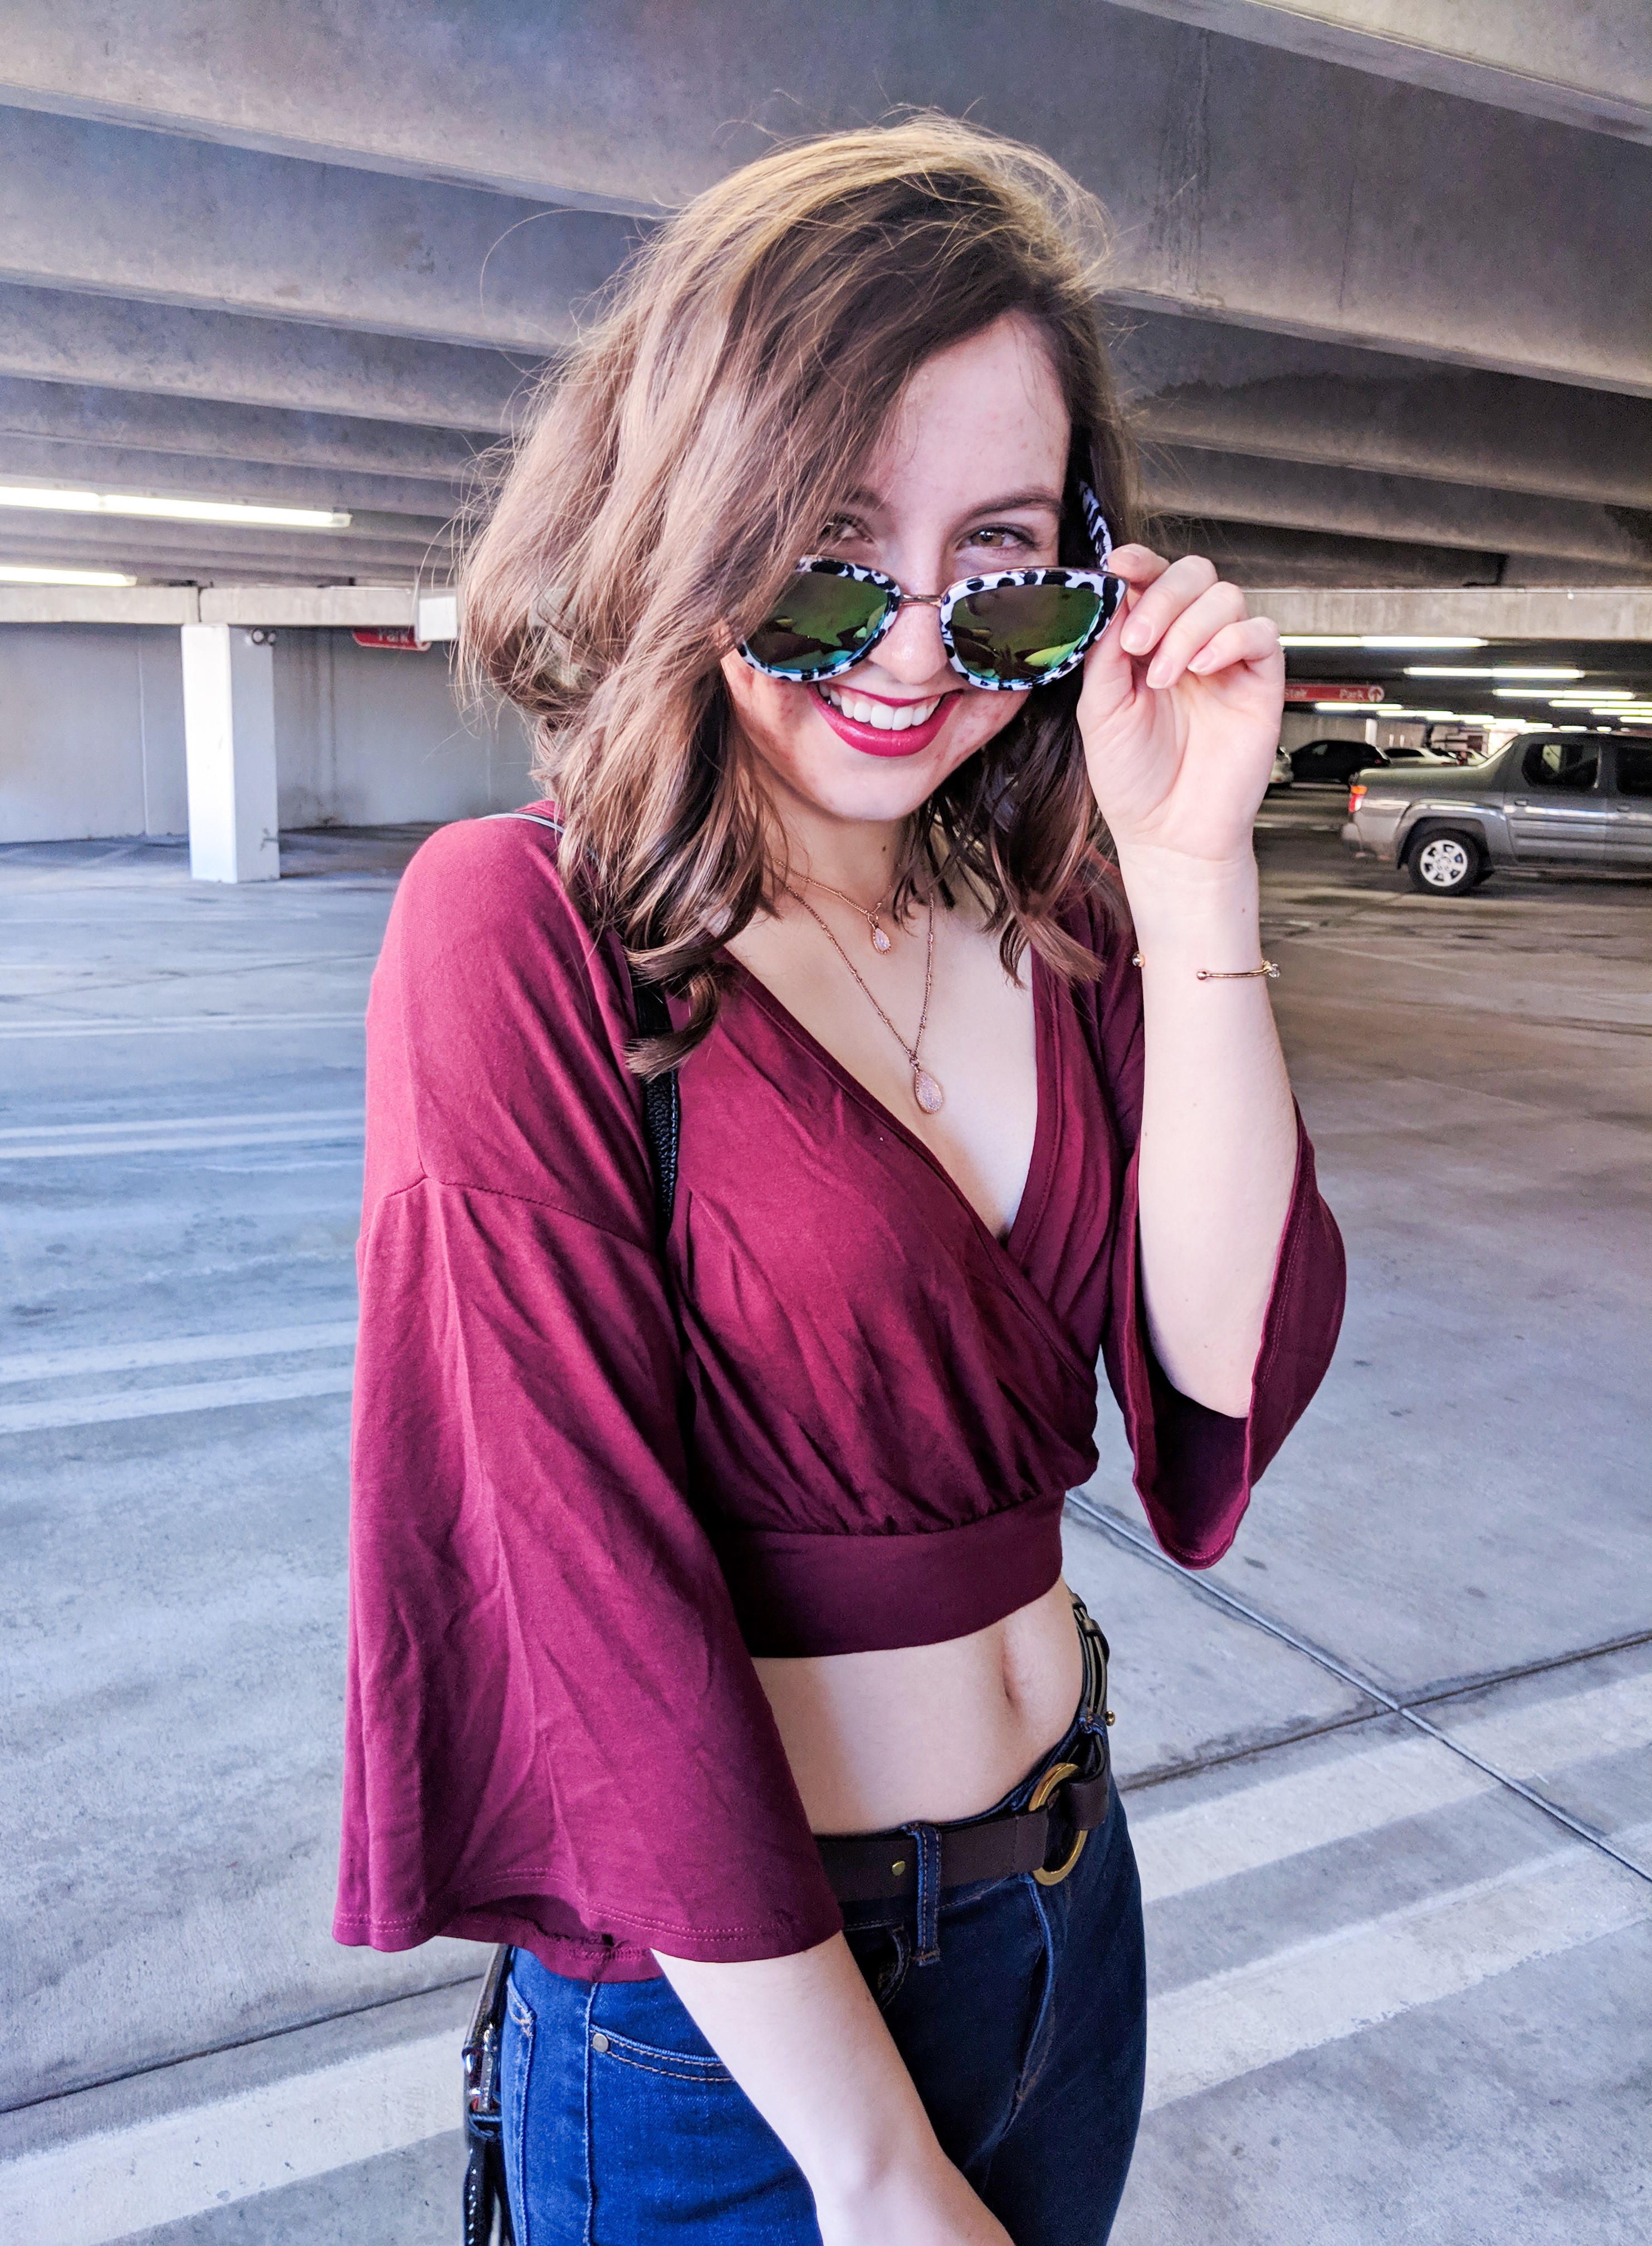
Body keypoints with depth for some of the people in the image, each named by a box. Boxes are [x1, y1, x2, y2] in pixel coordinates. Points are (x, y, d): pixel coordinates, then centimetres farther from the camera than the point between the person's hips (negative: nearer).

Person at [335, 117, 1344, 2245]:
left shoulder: (1050, 923, -1)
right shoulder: (521, 933, -19)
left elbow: (1232, 1371, -11)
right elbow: (603, 1606, -22)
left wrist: (1191, 872, -19)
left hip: (1073, 1907, 6)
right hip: (722, 2020, -6)